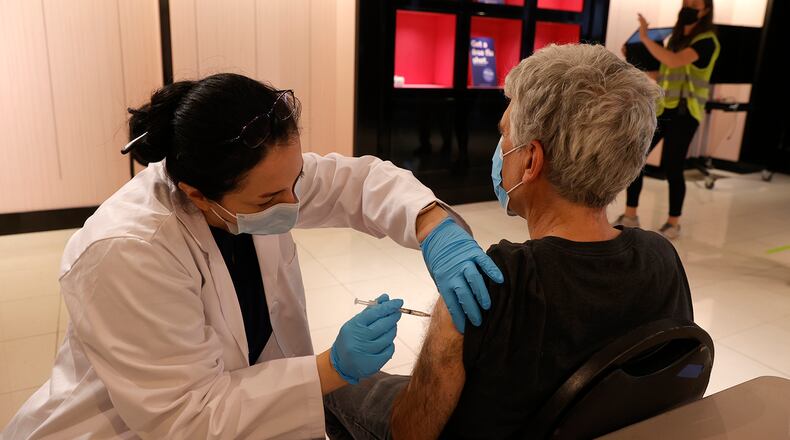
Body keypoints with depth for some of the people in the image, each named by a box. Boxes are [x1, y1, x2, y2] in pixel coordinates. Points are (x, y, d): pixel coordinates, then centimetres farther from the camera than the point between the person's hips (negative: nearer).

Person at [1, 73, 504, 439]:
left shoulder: (259, 176, -15)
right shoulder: (126, 256, -32)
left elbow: (359, 180, -9)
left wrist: (437, 230, -28)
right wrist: (335, 368, -34)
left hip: (235, 388, 6)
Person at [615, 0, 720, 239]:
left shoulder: (707, 41, -9)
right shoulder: (676, 37, 17)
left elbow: (674, 61, -26)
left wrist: (645, 37, -23)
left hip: (683, 113, -7)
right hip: (661, 108, 7)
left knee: (672, 168, -5)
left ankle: (673, 223, 12)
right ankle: (630, 216, 13)